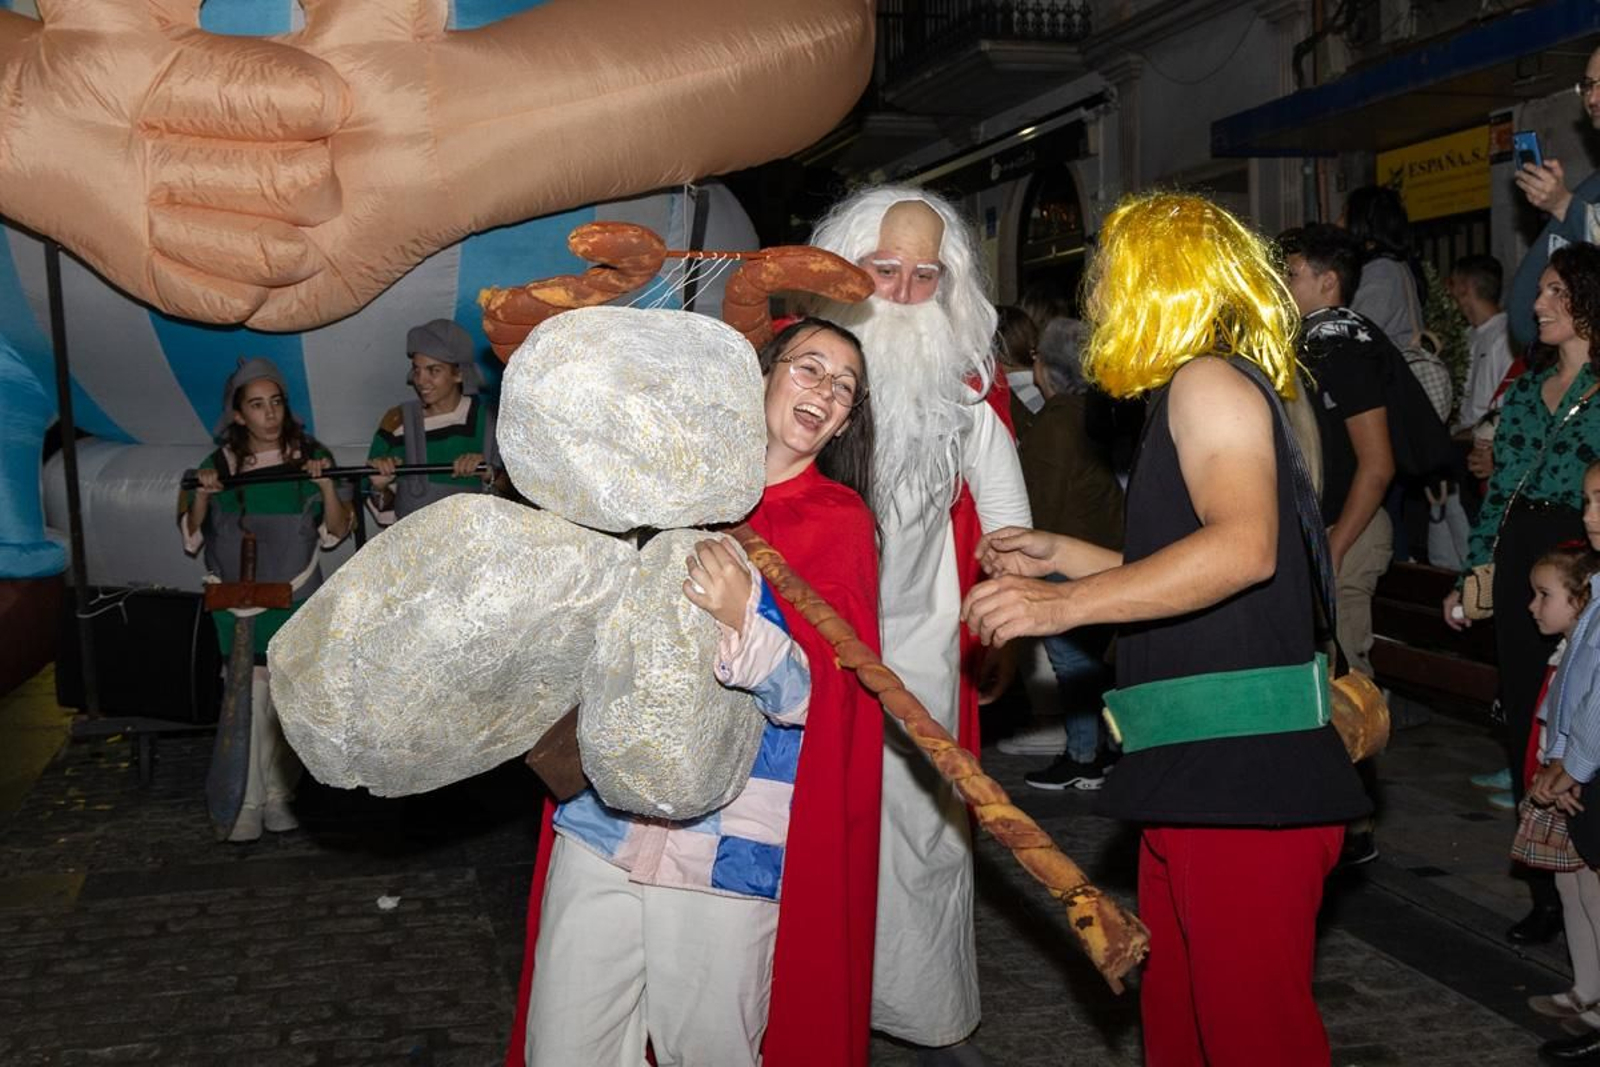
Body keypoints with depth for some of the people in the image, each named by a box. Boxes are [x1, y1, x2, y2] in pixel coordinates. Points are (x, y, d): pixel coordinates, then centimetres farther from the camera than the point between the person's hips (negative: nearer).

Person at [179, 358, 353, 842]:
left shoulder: (311, 457, 1)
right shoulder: (220, 464, 3)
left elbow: (335, 532, 2)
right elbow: (190, 536, 7)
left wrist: (327, 487, -15)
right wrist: (203, 494, -10)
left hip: (296, 601, 0)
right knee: (250, 700, -5)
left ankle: (279, 795, 16)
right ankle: (248, 801, 3)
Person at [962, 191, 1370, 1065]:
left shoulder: (1210, 381, -8)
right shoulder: (1187, 395, 21)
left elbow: (1244, 547, -26)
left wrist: (1060, 605, -28)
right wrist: (1063, 555, 27)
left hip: (1247, 771, -10)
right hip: (1199, 769, 10)